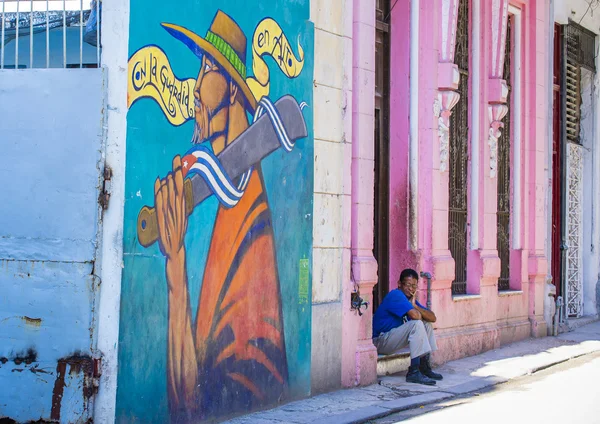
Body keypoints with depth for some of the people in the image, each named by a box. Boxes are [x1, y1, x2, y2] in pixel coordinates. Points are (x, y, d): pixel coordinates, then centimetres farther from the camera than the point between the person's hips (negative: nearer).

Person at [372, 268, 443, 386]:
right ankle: (414, 372, -28)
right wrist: (413, 308, -5)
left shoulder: (410, 298, 12)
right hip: (380, 342, -10)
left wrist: (415, 305, -9)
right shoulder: (396, 295, -16)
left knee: (427, 324, 9)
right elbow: (415, 315, -30)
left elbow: (432, 318, 4)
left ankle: (424, 367, 6)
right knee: (417, 324, -26)